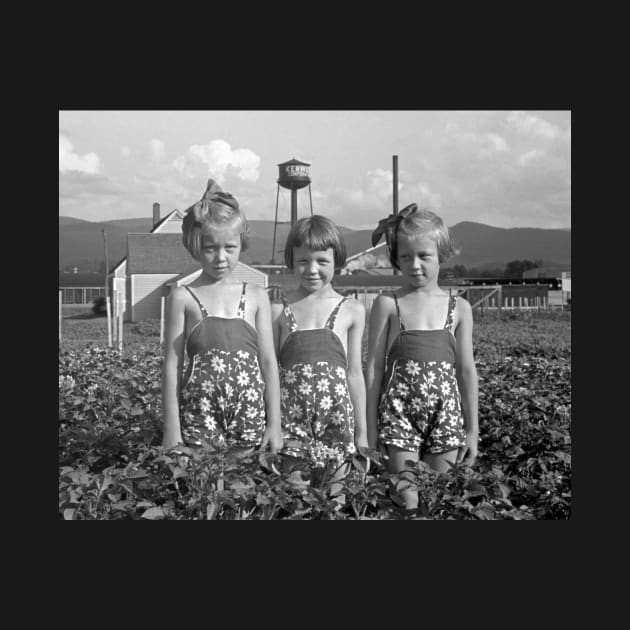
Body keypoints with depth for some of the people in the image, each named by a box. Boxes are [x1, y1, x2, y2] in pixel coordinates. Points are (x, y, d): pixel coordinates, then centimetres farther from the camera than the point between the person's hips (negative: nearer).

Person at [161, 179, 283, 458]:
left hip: (250, 415, 2)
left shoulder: (256, 296, 4)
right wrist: (172, 430, -3)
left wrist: (274, 424, 3)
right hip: (199, 414, -1)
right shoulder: (182, 297, 0)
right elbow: (172, 365, 0)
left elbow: (268, 362, 5)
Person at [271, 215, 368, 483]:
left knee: (335, 491, 7)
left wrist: (362, 431, 8)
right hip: (291, 412, 0)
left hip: (336, 413, 1)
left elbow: (354, 374, 8)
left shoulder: (352, 310, 5)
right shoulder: (279, 310, 3)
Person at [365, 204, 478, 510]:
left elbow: (466, 371, 7)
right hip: (399, 413, -2)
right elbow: (374, 367, 0)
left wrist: (472, 429, 7)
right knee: (407, 500, -2)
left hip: (446, 415, 2)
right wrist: (371, 428, -1)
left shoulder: (458, 308, 4)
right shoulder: (387, 304, -1)